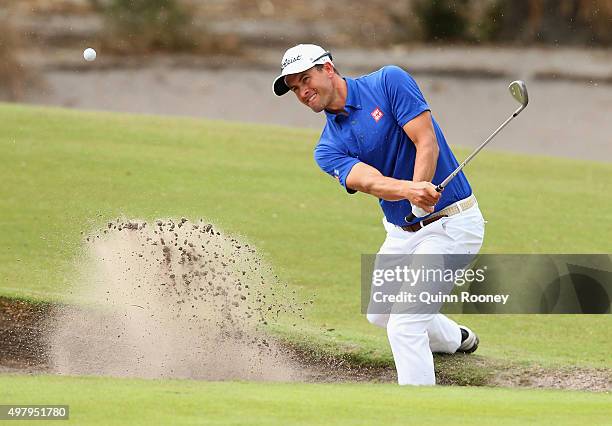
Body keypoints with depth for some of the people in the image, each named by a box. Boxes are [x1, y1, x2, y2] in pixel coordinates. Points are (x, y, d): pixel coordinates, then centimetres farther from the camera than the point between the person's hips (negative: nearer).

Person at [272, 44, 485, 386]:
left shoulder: (390, 82, -12)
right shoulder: (329, 149, 0)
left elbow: (427, 143, -20)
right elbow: (370, 182, -20)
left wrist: (421, 189, -38)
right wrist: (411, 190, -42)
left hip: (450, 224, -8)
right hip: (401, 230, 8)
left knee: (404, 326, -17)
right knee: (380, 314, 28)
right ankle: (456, 339, 55)